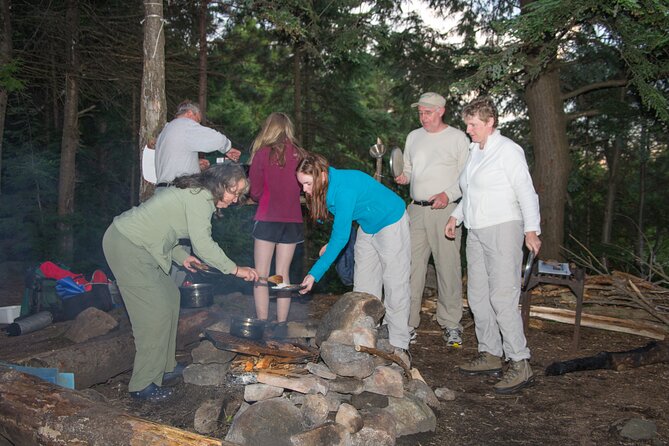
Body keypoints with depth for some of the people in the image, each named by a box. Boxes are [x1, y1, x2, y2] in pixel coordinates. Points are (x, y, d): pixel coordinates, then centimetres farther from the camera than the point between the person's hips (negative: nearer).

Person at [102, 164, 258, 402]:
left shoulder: (196, 193, 14)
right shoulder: (200, 197, -17)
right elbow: (203, 245, -23)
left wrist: (181, 256, 11)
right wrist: (235, 269, -16)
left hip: (129, 239, 11)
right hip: (127, 246, -11)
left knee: (169, 295, 15)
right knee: (156, 310, -9)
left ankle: (164, 366, 25)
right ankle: (143, 385, 1)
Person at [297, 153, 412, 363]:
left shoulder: (344, 189, -34)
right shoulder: (326, 188, -9)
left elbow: (341, 237, -35)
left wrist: (315, 273, -35)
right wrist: (331, 244, -5)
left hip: (391, 222, -9)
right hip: (367, 227, 9)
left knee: (394, 286, -6)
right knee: (363, 287, 8)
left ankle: (399, 346, 2)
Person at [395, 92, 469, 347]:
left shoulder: (458, 138, 1)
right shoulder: (413, 137, 16)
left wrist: (448, 194, -16)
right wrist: (403, 177, 2)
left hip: (445, 210, -4)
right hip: (416, 210, 4)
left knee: (448, 267, -2)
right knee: (412, 266, 2)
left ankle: (450, 324, 9)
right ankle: (408, 323, 9)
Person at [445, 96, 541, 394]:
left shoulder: (507, 149, -7)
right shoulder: (475, 151, 17)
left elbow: (526, 191, -12)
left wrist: (531, 230, -19)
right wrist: (456, 215, 16)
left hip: (503, 229, -9)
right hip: (477, 232, 9)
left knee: (502, 298, -13)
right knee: (478, 295, 10)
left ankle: (520, 364, -6)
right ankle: (490, 355, 20)